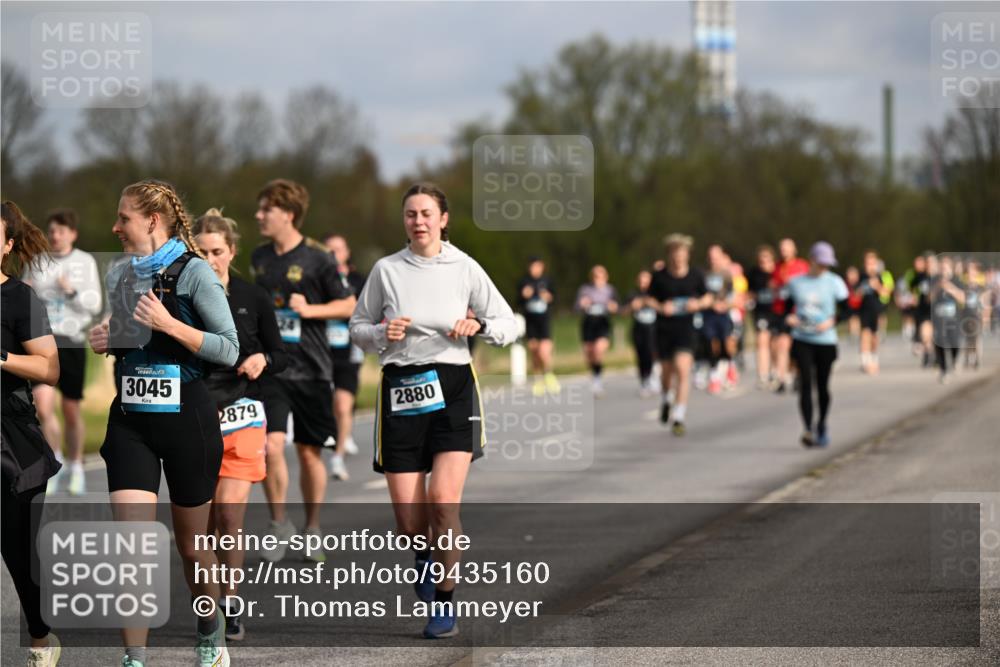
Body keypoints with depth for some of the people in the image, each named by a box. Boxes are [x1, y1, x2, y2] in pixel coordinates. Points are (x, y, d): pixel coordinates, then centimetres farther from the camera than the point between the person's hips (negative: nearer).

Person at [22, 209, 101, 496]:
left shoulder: (85, 262, 2)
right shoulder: (37, 262, 7)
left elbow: (94, 305, 0)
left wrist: (72, 292, -16)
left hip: (73, 341, -1)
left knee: (71, 409, 7)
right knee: (43, 405, -16)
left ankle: (75, 468, 25)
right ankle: (55, 461, 3)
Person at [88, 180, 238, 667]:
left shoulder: (193, 271, -8)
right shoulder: (120, 275, 10)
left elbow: (229, 350, -11)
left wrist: (169, 324, -21)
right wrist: (107, 341, 4)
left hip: (185, 416, -4)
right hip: (130, 420, 4)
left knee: (191, 544, 11)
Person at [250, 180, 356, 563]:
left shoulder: (316, 259, -6)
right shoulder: (260, 257, 8)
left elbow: (348, 305, -2)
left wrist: (309, 309, -15)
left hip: (311, 370, -2)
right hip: (271, 369, 2)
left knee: (310, 453, 6)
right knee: (271, 446, -12)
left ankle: (312, 531, 21)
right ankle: (279, 525, 5)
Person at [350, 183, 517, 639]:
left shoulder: (464, 268, 4)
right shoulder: (386, 270, 6)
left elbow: (509, 326, 8)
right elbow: (357, 327, 13)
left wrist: (479, 326, -13)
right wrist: (381, 334, -8)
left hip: (452, 387, -1)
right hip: (401, 390, 1)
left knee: (443, 499, -19)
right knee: (409, 521, -3)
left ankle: (444, 602, -1)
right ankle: (425, 554, 35)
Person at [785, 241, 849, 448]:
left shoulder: (834, 282, 0)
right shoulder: (795, 283, 5)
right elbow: (788, 305, 16)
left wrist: (831, 321, -16)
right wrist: (789, 317, -6)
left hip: (825, 341, -1)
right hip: (802, 340, 1)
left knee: (823, 386, 7)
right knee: (805, 383, -12)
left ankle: (822, 425, 30)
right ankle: (808, 429, -18)